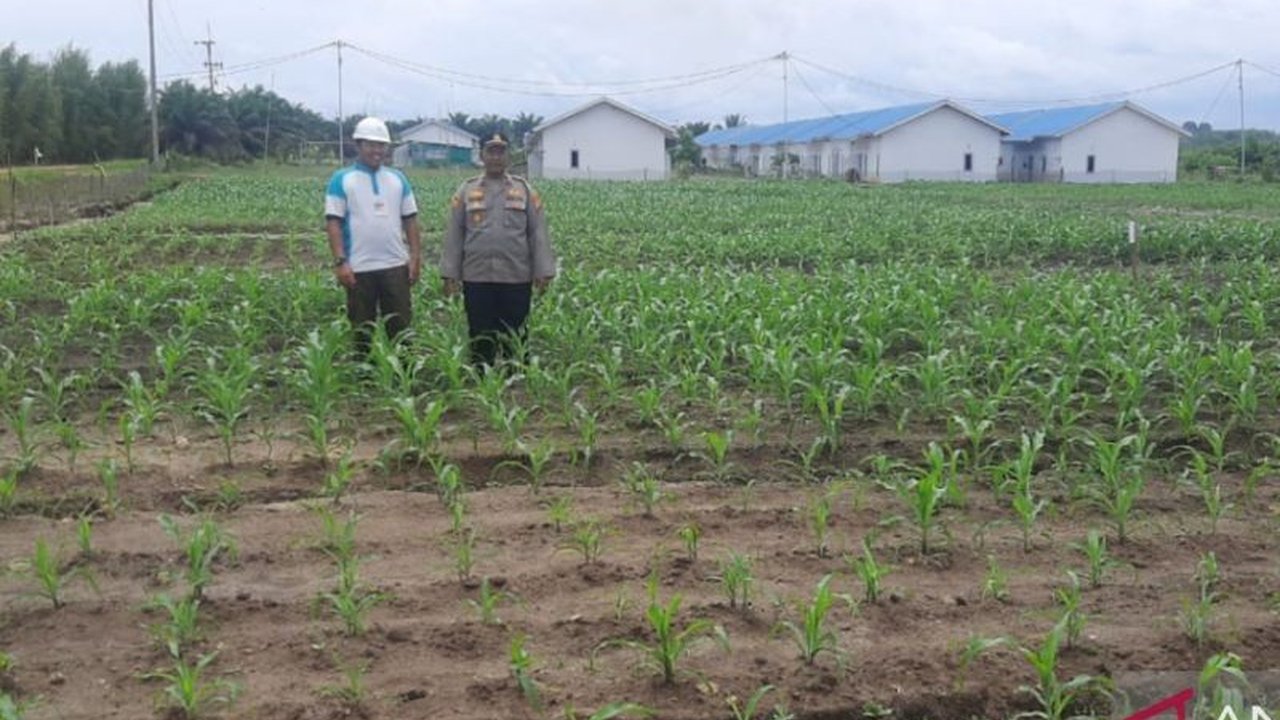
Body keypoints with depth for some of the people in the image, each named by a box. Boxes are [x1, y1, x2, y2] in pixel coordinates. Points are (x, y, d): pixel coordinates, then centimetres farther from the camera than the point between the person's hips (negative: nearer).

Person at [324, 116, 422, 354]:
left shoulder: (398, 179, 11)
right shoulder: (341, 180, 0)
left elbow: (410, 220, 12)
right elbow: (333, 223, -5)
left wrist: (416, 256, 3)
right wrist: (340, 262, -13)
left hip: (396, 266, 3)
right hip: (359, 268, -3)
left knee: (401, 326, 5)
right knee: (362, 331, 7)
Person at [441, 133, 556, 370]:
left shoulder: (524, 189, 7)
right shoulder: (466, 190, 7)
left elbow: (538, 233, 3)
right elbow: (454, 234, 6)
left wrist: (544, 271, -3)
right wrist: (450, 274, 1)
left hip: (517, 279, 0)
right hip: (477, 279, 0)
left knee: (515, 337, 6)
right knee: (480, 337, 5)